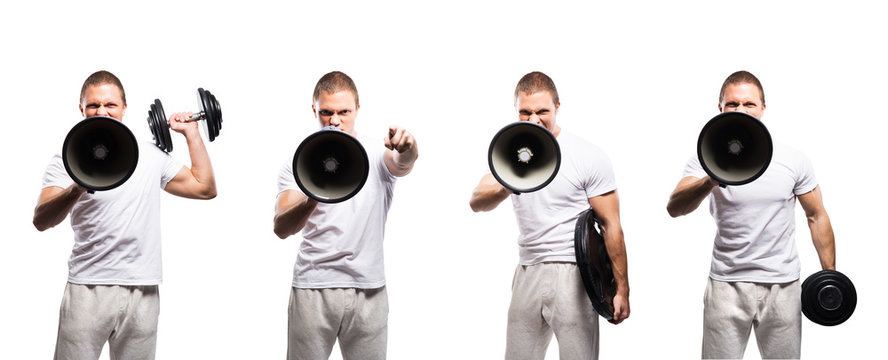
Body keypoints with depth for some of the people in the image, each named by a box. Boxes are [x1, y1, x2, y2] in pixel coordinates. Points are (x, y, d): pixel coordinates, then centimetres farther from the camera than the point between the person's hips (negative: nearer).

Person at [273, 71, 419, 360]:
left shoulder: (377, 157, 7)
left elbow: (403, 163, -17)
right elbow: (281, 228, -8)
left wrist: (407, 148, -42)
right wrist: (312, 200, -29)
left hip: (368, 291, 1)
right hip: (312, 287, -1)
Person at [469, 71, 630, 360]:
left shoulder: (589, 158, -5)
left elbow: (611, 226, -4)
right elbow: (476, 203, -5)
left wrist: (622, 290, -6)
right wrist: (506, 188, -28)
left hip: (573, 276, -4)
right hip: (528, 272, 5)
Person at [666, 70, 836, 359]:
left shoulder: (793, 161, 1)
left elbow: (817, 217, 11)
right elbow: (674, 208, -22)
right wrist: (713, 180, -41)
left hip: (783, 285, 1)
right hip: (727, 285, -1)